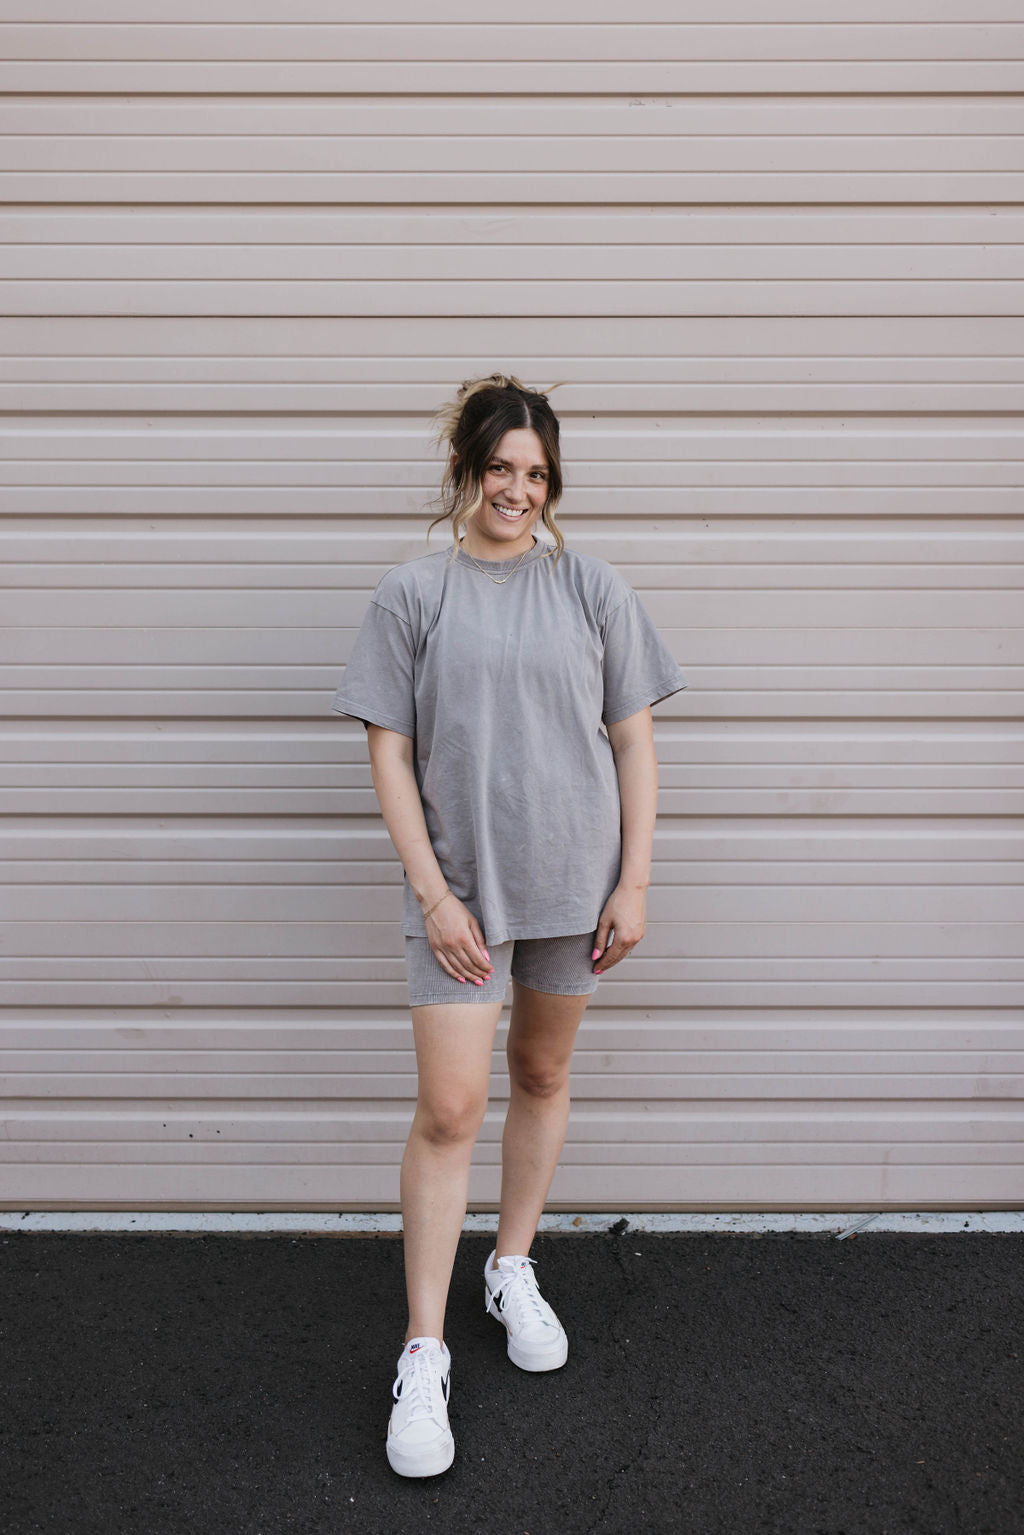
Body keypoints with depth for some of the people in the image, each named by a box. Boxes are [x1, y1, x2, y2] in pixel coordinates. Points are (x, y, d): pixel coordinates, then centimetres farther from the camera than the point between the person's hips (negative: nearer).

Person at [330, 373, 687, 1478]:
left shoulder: (592, 587, 3)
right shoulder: (411, 594, -2)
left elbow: (633, 740, 4)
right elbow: (389, 754, -3)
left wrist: (634, 882, -2)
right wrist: (433, 896, -9)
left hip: (574, 881, 2)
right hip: (459, 889, -2)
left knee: (543, 1076, 16)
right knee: (449, 1109, -3)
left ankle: (514, 1270, 38)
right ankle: (423, 1354, 12)